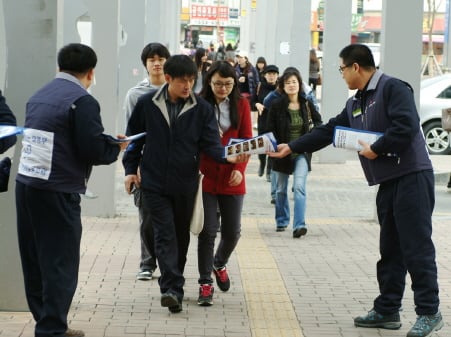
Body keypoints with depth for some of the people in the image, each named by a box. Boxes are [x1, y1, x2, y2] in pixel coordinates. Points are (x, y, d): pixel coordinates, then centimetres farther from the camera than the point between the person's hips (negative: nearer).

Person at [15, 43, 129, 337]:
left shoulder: (39, 96, 13)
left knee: (35, 262, 12)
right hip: (57, 192, -8)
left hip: (26, 184, 8)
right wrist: (117, 147, 6)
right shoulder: (82, 101, -11)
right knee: (60, 265, 0)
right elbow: (94, 151, -15)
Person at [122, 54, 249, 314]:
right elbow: (135, 137, 8)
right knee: (165, 234, -10)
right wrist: (131, 169, 5)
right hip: (155, 183, -2)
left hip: (185, 185, 2)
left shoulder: (202, 108, -2)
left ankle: (173, 288, 26)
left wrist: (227, 156, -26)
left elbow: (211, 142, -7)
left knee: (181, 235, 12)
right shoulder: (147, 104, -2)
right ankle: (172, 288, -16)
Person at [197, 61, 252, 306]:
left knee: (232, 231, 7)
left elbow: (247, 139, 3)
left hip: (232, 178, 2)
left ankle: (220, 263, 38)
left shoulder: (241, 104, 4)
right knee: (208, 231, -3)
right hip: (205, 176, -2)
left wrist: (240, 169, -10)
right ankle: (205, 283, 8)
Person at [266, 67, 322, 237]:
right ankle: (281, 221, 32)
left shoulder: (307, 104, -2)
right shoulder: (276, 105, -7)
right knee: (281, 189, 13)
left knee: (299, 187, -16)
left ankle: (299, 225, -20)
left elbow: (318, 121, 12)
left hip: (301, 153, 0)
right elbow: (270, 130, -3)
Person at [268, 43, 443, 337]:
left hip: (412, 177, -9)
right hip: (388, 181, 9)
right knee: (390, 249, 12)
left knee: (417, 247, -8)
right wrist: (291, 147, 20)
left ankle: (429, 313, -2)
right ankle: (387, 310, 18)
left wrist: (376, 149, -13)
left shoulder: (392, 88, -11)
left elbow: (406, 126, -22)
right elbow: (328, 131, 22)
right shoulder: (355, 104, 18)